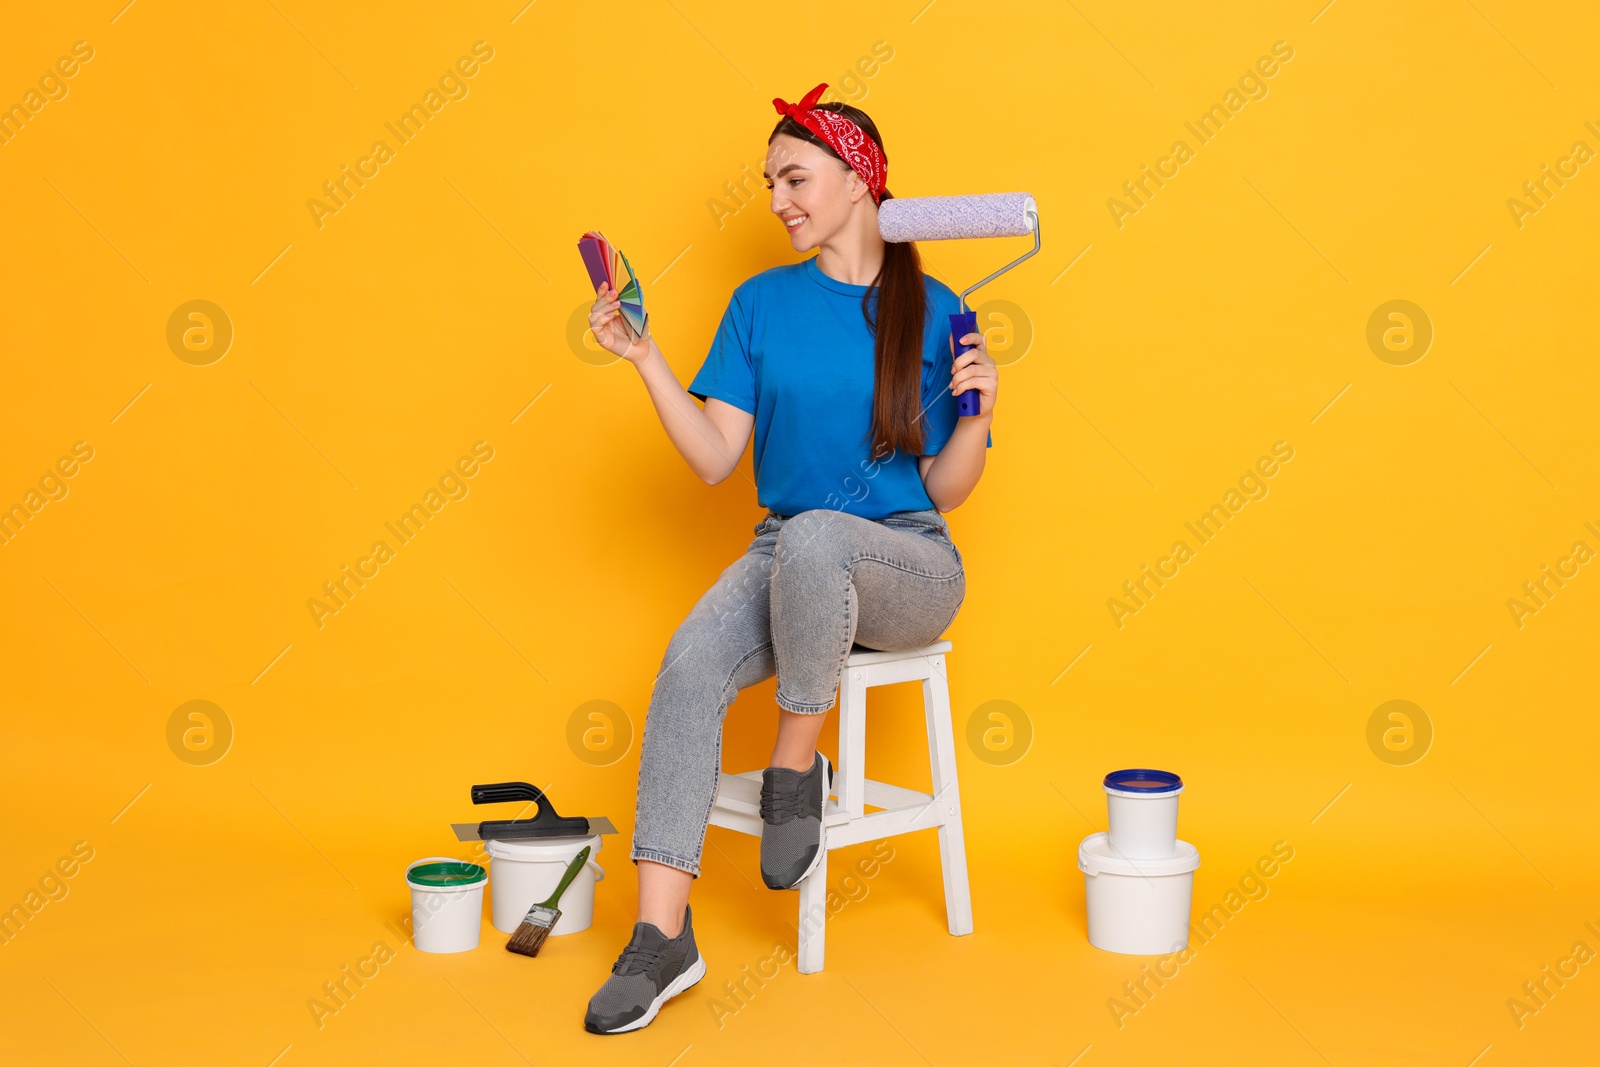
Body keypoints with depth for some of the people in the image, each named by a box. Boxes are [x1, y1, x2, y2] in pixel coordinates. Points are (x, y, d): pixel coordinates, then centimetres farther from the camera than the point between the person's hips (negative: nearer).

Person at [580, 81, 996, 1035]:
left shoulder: (933, 310, 1)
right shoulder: (763, 303, 8)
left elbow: (945, 492, 0)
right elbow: (715, 460, 1)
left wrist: (976, 413, -18)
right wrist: (645, 358, -7)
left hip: (909, 568, -2)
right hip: (788, 561, 3)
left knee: (813, 535, -38)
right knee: (691, 664, -29)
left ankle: (798, 762, -15)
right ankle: (663, 936, -25)